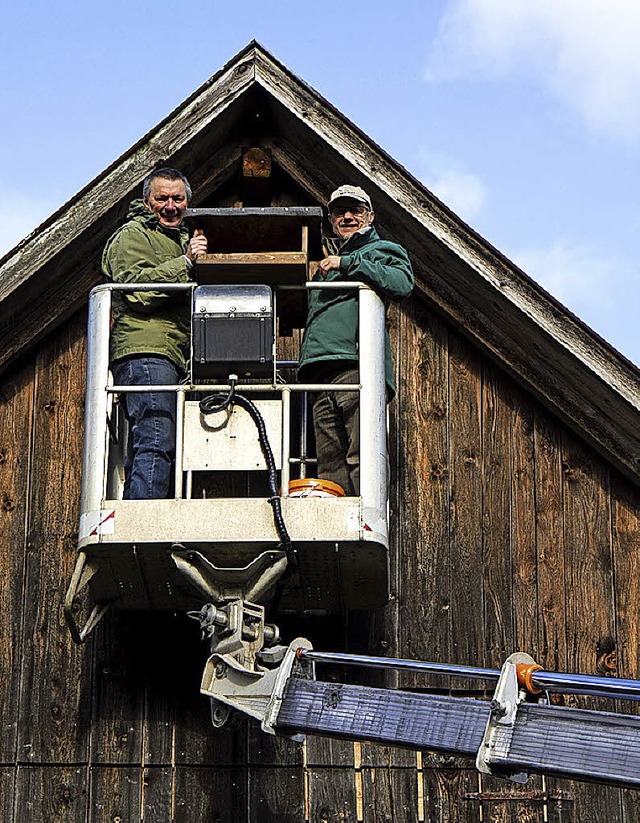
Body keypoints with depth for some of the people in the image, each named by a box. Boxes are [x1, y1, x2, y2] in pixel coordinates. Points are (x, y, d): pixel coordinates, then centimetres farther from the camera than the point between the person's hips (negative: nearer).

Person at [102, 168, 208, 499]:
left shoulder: (181, 240, 31)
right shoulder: (132, 235, 3)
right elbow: (135, 287, -14)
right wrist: (185, 263, -16)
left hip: (174, 357, 9)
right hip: (145, 350, -9)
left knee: (155, 448, 3)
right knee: (156, 446, -19)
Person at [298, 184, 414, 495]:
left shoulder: (382, 251, 13)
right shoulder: (326, 264, 34)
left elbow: (402, 283, -10)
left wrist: (347, 263, -7)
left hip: (357, 364, -7)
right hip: (321, 370, 7)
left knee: (361, 459, -17)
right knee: (330, 465, -2)